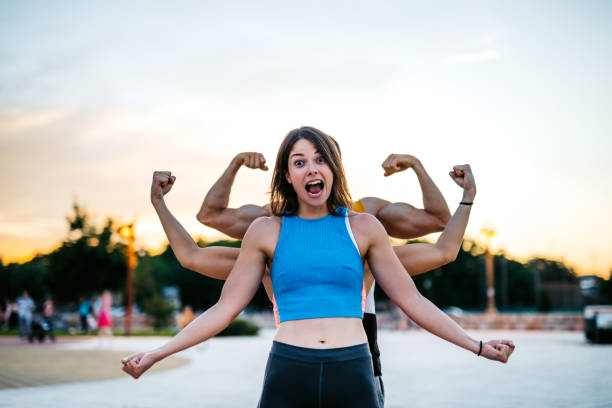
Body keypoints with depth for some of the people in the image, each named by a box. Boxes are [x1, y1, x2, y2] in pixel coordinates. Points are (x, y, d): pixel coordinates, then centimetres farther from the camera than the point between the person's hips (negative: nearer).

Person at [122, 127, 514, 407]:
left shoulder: (364, 227, 9)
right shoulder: (266, 231, 8)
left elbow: (411, 299, 13)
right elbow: (225, 309, 9)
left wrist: (477, 346, 10)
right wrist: (157, 354, 5)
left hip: (353, 374, 0)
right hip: (287, 373, 0)